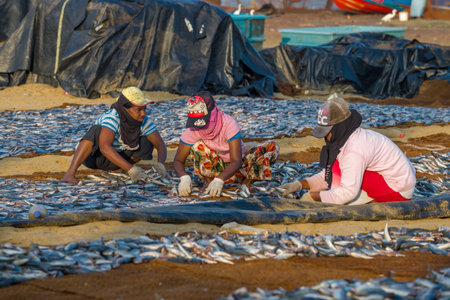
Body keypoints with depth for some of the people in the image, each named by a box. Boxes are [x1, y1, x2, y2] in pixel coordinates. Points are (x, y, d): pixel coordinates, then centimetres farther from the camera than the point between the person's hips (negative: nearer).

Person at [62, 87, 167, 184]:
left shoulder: (144, 121, -17)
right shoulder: (112, 118, -32)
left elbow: (161, 145, -13)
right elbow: (104, 148, -44)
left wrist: (160, 165, -36)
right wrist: (130, 169, -52)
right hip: (91, 155, -5)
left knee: (147, 144, -17)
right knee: (97, 131, -36)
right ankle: (70, 173, -41)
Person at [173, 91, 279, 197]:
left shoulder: (229, 124, -28)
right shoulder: (192, 131, -20)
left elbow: (236, 161, -35)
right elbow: (178, 161, -16)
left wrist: (219, 180, -52)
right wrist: (184, 177, -39)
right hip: (216, 168, 1)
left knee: (272, 147, -25)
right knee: (197, 147, -31)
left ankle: (247, 182, -12)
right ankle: (209, 181, -13)